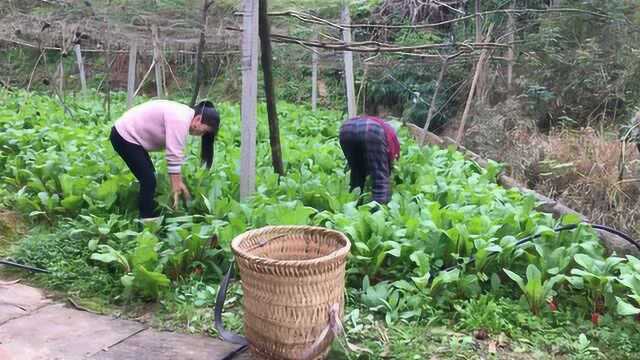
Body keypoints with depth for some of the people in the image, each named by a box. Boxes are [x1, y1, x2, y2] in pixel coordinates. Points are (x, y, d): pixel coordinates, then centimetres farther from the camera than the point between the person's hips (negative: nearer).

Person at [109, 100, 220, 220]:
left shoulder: (185, 116, 5)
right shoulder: (180, 121, -26)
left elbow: (176, 153, 6)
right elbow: (173, 157, -28)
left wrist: (179, 183, 4)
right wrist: (176, 189, -24)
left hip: (128, 134, 10)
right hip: (124, 136, -10)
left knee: (149, 179, 17)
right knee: (148, 181, -10)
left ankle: (149, 218, 27)